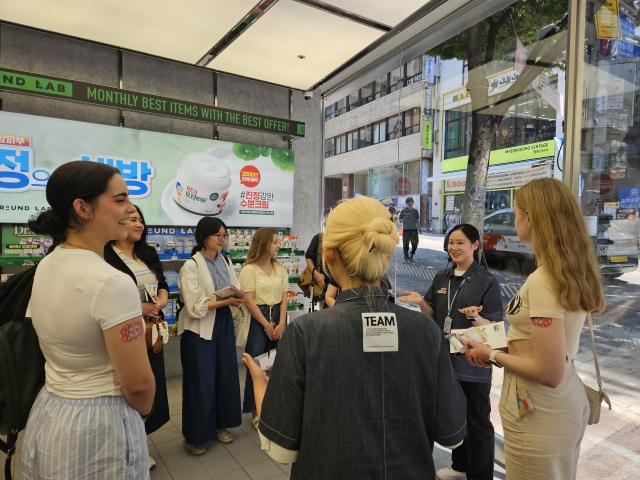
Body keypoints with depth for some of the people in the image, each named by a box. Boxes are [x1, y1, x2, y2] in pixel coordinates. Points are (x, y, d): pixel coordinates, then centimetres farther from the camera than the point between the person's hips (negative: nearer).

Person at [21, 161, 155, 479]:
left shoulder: (46, 267, -2)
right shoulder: (112, 283, -28)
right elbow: (137, 384, -22)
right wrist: (144, 412, -1)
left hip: (48, 414, 8)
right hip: (100, 425, -7)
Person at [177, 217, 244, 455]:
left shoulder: (226, 262, 6)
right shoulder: (191, 266, -14)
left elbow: (236, 291, 5)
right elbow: (195, 306, -19)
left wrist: (236, 299, -18)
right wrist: (225, 301, -24)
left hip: (224, 324, 6)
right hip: (199, 329, -6)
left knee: (226, 376, 13)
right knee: (200, 381, 6)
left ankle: (220, 424, 33)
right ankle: (195, 435, 24)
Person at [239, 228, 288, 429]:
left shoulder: (280, 268, 6)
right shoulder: (249, 269, -9)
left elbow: (284, 298, 5)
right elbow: (249, 301, -11)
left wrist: (281, 323, -5)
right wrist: (267, 325, -9)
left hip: (277, 316, 5)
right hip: (257, 318, -5)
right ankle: (256, 411, 20)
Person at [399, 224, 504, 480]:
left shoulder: (487, 282, -13)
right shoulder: (441, 277, 4)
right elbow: (433, 315, 9)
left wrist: (475, 317, -33)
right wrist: (421, 302, -10)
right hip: (445, 359, 6)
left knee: (476, 422, 9)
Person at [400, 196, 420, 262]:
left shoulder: (415, 211, 8)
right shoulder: (403, 211, 2)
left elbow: (417, 220, 12)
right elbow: (400, 221, 1)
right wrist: (404, 218, -18)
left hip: (414, 229, 2)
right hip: (406, 230, -2)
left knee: (415, 243, 0)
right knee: (406, 244, -1)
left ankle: (411, 256, 21)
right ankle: (406, 257, 14)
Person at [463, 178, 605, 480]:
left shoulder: (543, 280, -26)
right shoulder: (575, 271, 1)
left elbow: (549, 373, -25)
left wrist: (493, 356, -13)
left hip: (539, 414, -8)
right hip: (568, 403, 8)